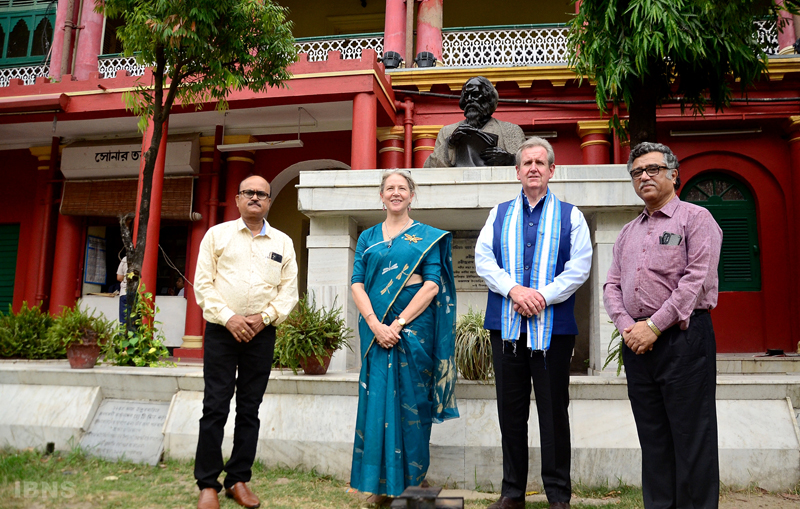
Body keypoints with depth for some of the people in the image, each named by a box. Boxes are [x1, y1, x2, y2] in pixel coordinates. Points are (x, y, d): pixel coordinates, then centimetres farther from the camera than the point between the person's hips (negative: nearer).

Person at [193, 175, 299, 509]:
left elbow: (289, 290, 6)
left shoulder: (283, 242, 10)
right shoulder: (217, 235, 5)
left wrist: (265, 317, -9)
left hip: (261, 334, 2)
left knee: (250, 409, 7)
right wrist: (229, 318, -12)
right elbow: (203, 283, -1)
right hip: (222, 331, -2)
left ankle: (238, 480, 17)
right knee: (215, 407, -2)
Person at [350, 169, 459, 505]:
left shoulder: (428, 237, 5)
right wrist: (376, 325, -11)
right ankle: (380, 483, 14)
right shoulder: (367, 238, 13)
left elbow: (432, 285, -5)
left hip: (414, 329, -2)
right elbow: (357, 285, 4)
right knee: (377, 400, 4)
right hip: (376, 331, 3)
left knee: (411, 401, 1)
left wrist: (400, 323, -13)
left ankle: (412, 481, 14)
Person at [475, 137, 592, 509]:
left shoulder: (570, 216, 8)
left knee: (554, 411, 3)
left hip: (553, 326, -2)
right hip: (506, 325, 2)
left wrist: (542, 296, -14)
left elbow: (579, 267, -2)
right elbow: (483, 259, 3)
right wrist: (515, 290, -13)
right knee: (510, 409, 8)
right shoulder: (499, 214, 13)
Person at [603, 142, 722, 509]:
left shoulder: (695, 218, 0)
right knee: (653, 438, 10)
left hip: (683, 338, -6)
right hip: (637, 342, 6)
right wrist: (627, 326, -4)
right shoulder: (628, 233, 20)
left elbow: (697, 279, -11)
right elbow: (612, 285, 14)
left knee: (692, 437, -2)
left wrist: (654, 326, -14)